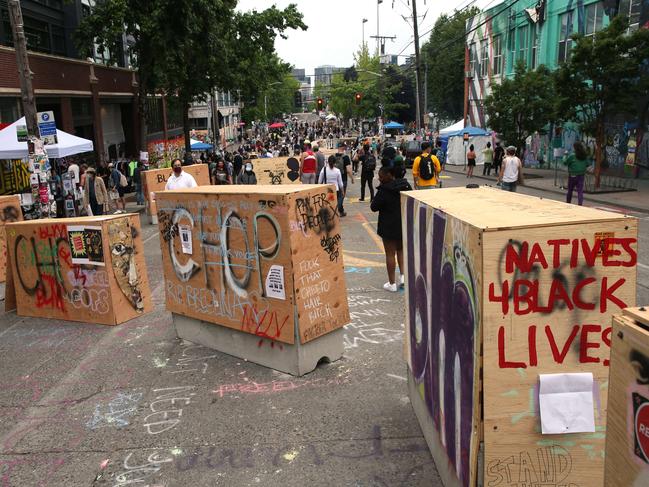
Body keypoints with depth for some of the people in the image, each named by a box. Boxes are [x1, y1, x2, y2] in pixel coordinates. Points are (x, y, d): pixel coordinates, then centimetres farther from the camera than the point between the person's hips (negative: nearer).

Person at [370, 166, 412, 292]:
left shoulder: (384, 190, -21)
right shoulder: (406, 185, 0)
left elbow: (373, 207, -15)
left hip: (389, 227, -6)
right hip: (405, 225, 6)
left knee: (390, 254, 5)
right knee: (401, 250, 23)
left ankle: (392, 284, 12)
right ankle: (403, 275, 13)